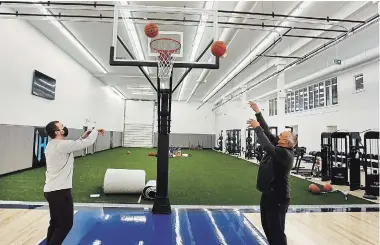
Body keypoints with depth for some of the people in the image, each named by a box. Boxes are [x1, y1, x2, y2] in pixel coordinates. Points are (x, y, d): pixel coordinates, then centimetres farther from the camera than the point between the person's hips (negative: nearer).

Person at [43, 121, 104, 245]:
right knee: (66, 224, 3)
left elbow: (74, 145, 21)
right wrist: (95, 131, -3)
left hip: (51, 190, 10)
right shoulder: (62, 145, -21)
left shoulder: (52, 145, 9)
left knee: (55, 223, 21)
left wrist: (83, 137, 10)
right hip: (60, 191, -10)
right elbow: (88, 142, -20)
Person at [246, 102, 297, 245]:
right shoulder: (278, 148, 3)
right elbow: (267, 132, 4)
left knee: (277, 231, 0)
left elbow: (266, 146, -38)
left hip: (278, 197, -10)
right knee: (267, 226, 22)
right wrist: (257, 113, 2)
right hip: (268, 194, 10)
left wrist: (257, 127, -28)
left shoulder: (285, 154, -22)